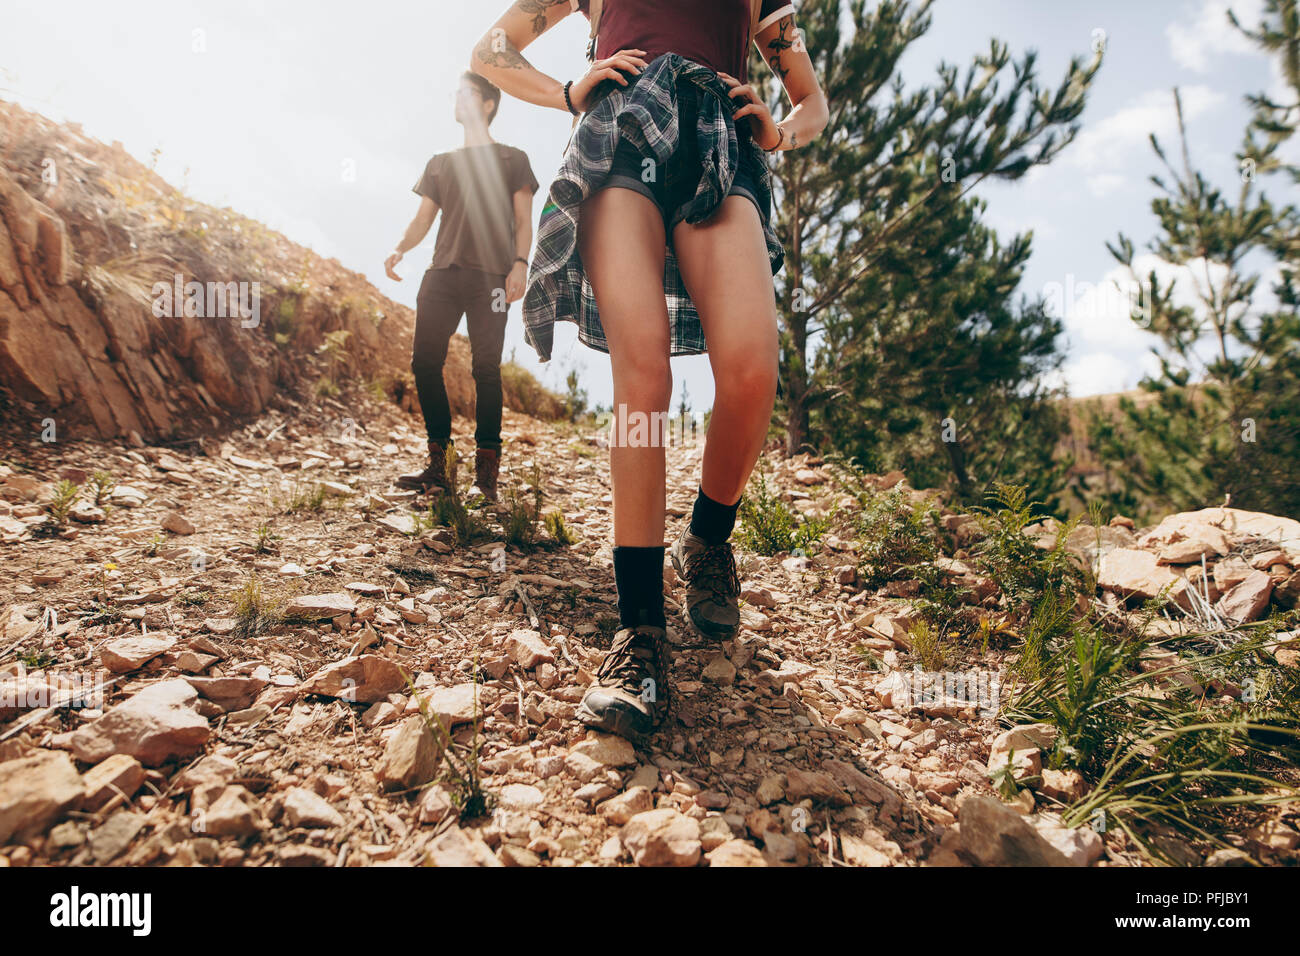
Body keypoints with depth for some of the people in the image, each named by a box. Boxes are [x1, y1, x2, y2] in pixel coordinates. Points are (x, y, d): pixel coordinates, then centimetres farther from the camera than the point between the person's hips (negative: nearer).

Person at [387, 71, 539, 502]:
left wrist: (520, 263, -11)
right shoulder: (440, 163, 27)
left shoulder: (512, 159, 17)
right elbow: (423, 217, 19)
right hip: (442, 272, 4)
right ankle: (438, 466, 0)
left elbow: (522, 220, 7)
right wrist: (400, 248, -1)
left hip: (490, 273, -4)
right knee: (425, 361, -7)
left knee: (486, 366, -11)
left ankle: (486, 473, -10)